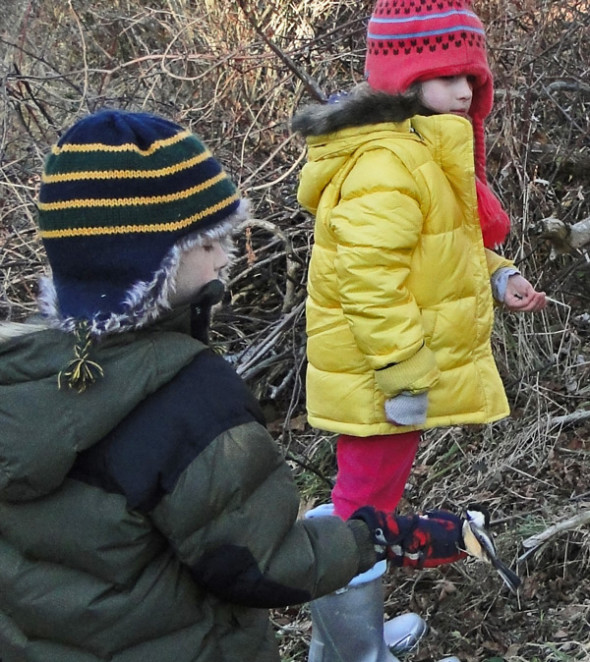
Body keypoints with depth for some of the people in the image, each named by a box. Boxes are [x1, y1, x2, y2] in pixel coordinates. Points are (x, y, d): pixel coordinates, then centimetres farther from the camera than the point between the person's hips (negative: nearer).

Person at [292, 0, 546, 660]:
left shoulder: (420, 146, 10)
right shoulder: (386, 162, -26)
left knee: (371, 492, 24)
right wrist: (402, 378, -25)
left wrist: (495, 276, 7)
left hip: (399, 373, 12)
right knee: (368, 504, 1)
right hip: (380, 381, -12)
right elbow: (369, 278, -30)